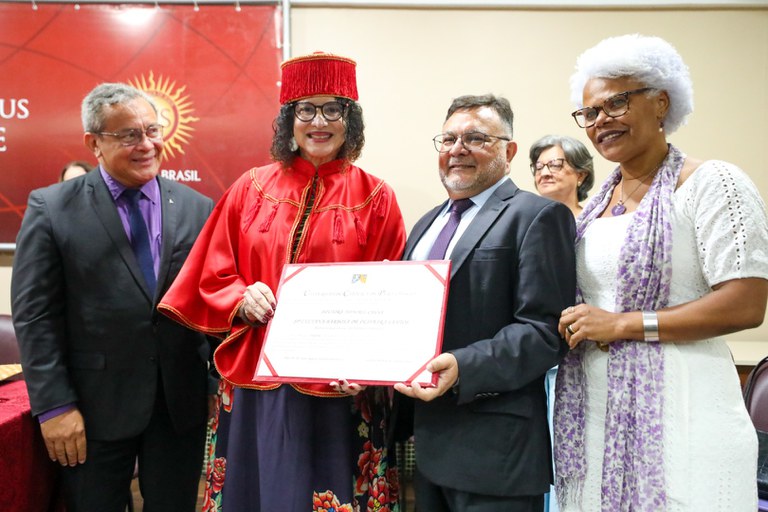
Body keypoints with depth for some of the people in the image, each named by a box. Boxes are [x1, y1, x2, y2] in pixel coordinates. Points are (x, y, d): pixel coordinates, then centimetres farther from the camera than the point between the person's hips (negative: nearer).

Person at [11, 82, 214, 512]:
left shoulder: (198, 209, 2)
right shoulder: (51, 209, -3)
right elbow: (35, 315, -5)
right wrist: (54, 406, -8)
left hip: (182, 405, 2)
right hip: (94, 408, -1)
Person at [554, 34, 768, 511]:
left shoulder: (712, 182, -8)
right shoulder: (600, 200, 13)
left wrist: (622, 324, -16)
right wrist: (573, 326, 3)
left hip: (673, 408, -6)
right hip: (593, 408, 7)